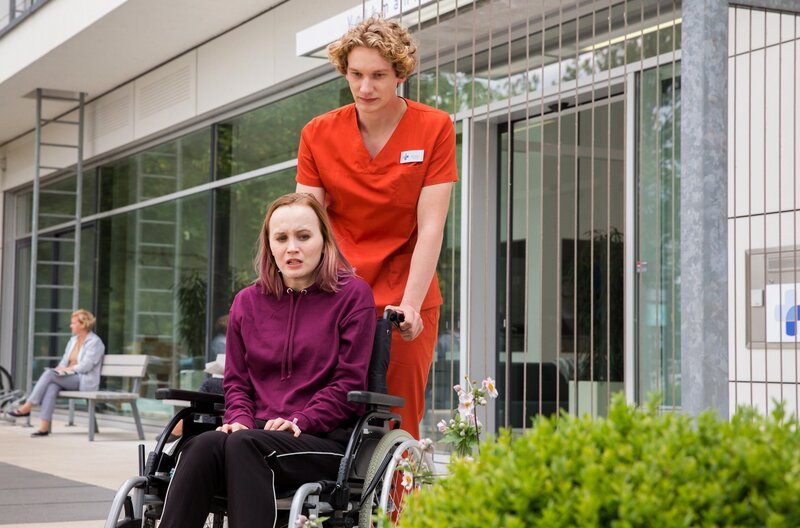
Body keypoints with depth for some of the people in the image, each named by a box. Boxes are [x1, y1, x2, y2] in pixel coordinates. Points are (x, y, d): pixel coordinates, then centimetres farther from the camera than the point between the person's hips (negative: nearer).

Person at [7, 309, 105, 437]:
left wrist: (65, 369, -12)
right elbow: (65, 360, 18)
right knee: (52, 386, -29)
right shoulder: (73, 340, 19)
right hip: (69, 378, 7)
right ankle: (44, 427, -38)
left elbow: (85, 366, -15)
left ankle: (27, 407, -21)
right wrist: (58, 369, -4)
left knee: (49, 374, -26)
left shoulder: (95, 342, -6)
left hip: (85, 381, -7)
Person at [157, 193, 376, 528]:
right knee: (202, 445, -30)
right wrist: (240, 419, -2)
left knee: (243, 445, -34)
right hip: (258, 432, 4)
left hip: (325, 439, -4)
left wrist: (301, 422, -13)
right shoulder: (247, 302, 18)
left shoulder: (353, 295, 5)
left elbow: (349, 382, -1)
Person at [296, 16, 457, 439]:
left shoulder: (434, 128, -2)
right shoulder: (318, 134, 3)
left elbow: (430, 226, -7)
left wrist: (410, 305, -17)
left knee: (401, 425, -2)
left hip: (405, 302, -1)